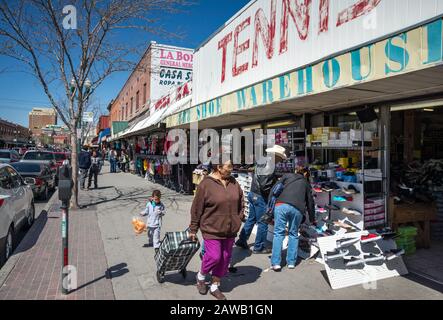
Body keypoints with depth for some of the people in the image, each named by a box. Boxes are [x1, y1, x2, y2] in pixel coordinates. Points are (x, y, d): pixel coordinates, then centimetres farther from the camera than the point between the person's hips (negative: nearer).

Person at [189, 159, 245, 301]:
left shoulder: (233, 183, 3)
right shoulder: (206, 184, -13)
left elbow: (240, 201, 16)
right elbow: (197, 208, -8)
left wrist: (240, 218, 11)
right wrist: (193, 229, -3)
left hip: (230, 230, 5)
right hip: (212, 229, -5)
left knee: (225, 259, 11)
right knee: (214, 256, -8)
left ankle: (215, 287, 31)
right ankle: (201, 276, 25)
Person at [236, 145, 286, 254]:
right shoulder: (269, 166, -21)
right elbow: (265, 185, -25)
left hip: (253, 194, 9)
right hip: (260, 197, -9)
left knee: (251, 219, 20)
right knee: (263, 222, 4)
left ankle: (242, 240, 28)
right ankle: (259, 247, 15)